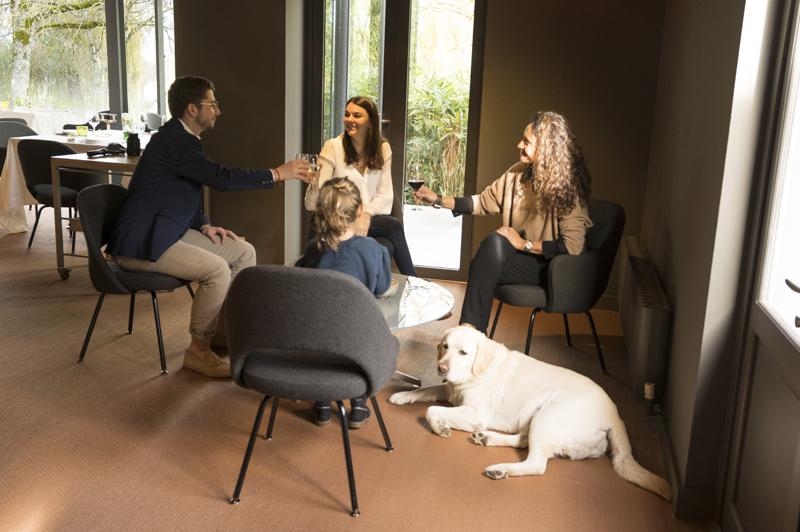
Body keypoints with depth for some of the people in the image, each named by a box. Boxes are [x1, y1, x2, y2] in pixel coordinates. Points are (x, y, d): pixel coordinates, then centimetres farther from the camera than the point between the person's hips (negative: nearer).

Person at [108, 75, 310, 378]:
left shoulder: (181, 137, 12)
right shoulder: (175, 140, -19)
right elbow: (222, 178, -26)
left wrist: (204, 226, 3)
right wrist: (277, 174, -19)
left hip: (168, 231, 10)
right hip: (141, 243, -10)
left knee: (244, 253, 4)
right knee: (216, 270, -28)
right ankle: (198, 350, -11)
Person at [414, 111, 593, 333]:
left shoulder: (568, 187, -13)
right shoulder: (519, 172, 4)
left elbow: (572, 246, -19)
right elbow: (483, 202, 13)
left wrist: (525, 244, -16)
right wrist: (438, 199, 8)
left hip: (552, 267, -5)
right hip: (521, 259, 5)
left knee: (495, 242, -30)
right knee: (483, 267, -28)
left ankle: (470, 330, -30)